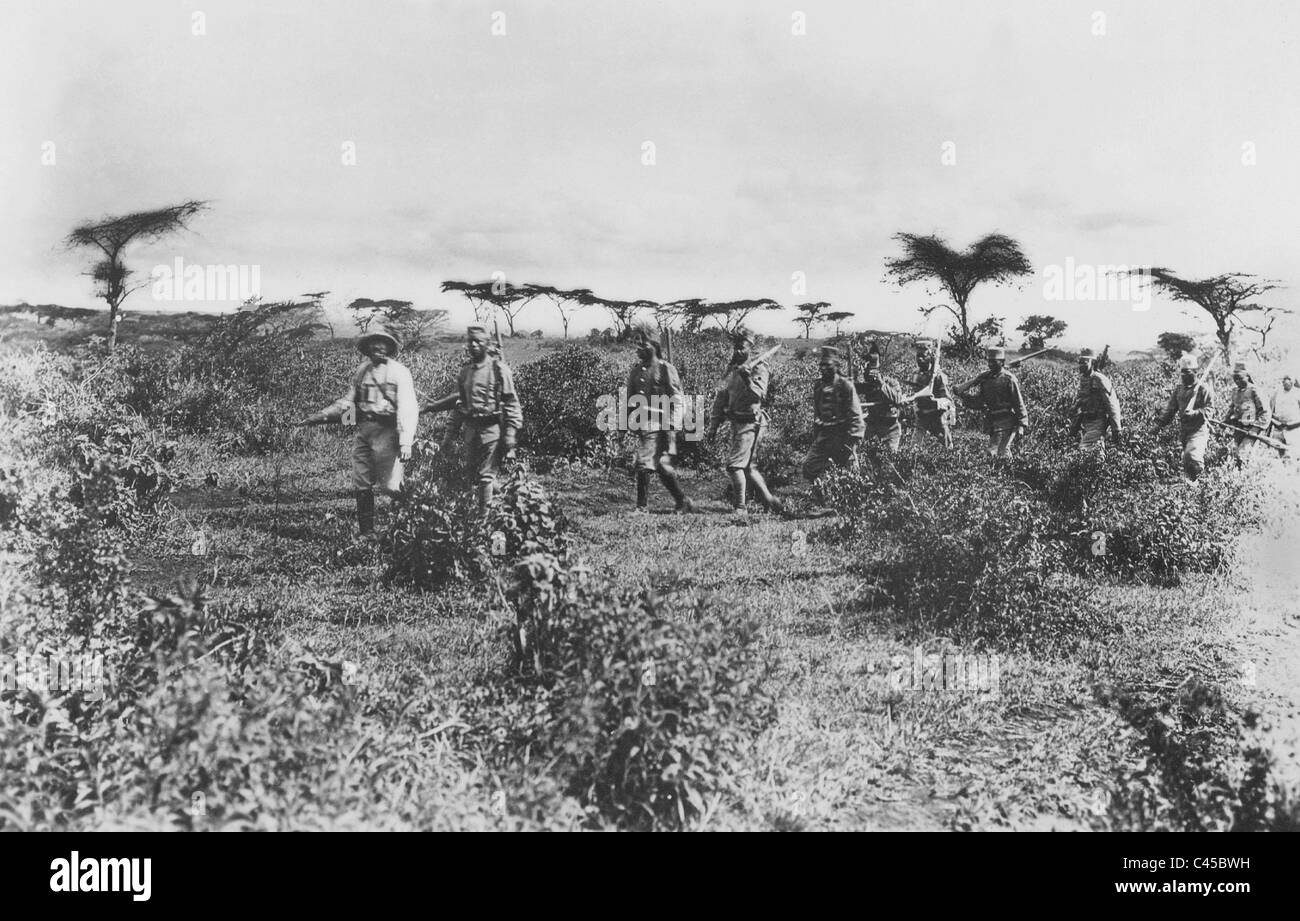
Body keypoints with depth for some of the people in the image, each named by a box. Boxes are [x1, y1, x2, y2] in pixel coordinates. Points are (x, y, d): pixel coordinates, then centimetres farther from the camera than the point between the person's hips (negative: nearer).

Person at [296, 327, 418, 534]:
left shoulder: (399, 372, -3)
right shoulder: (362, 371, 15)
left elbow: (408, 408, -9)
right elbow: (348, 400, 21)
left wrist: (406, 442, -18)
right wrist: (319, 417, 12)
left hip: (386, 431, -6)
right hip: (363, 430, 6)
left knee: (389, 485, -11)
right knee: (362, 485, 6)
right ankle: (366, 532, 14)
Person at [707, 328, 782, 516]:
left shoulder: (758, 368, -7)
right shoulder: (731, 370, 15)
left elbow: (759, 394, -22)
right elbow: (721, 398, 19)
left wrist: (747, 379, -38)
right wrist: (713, 425, 17)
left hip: (751, 422, -8)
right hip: (736, 423, 8)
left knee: (735, 464, -15)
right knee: (749, 467, 14)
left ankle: (740, 507, -10)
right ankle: (770, 500, 25)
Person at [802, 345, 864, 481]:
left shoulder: (845, 385, -10)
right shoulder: (818, 386, 9)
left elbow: (855, 415, -12)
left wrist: (852, 441, -18)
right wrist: (815, 437, 18)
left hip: (842, 434, -6)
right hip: (823, 435, 6)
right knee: (809, 467, -3)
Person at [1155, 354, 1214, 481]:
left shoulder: (1204, 389, -5)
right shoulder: (1178, 390, 13)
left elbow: (1208, 410, -11)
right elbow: (1170, 410, 14)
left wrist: (1194, 413, -27)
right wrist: (1159, 424, 4)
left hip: (1199, 429, -7)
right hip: (1183, 431, 7)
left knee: (1191, 455, -26)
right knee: (1186, 461, 12)